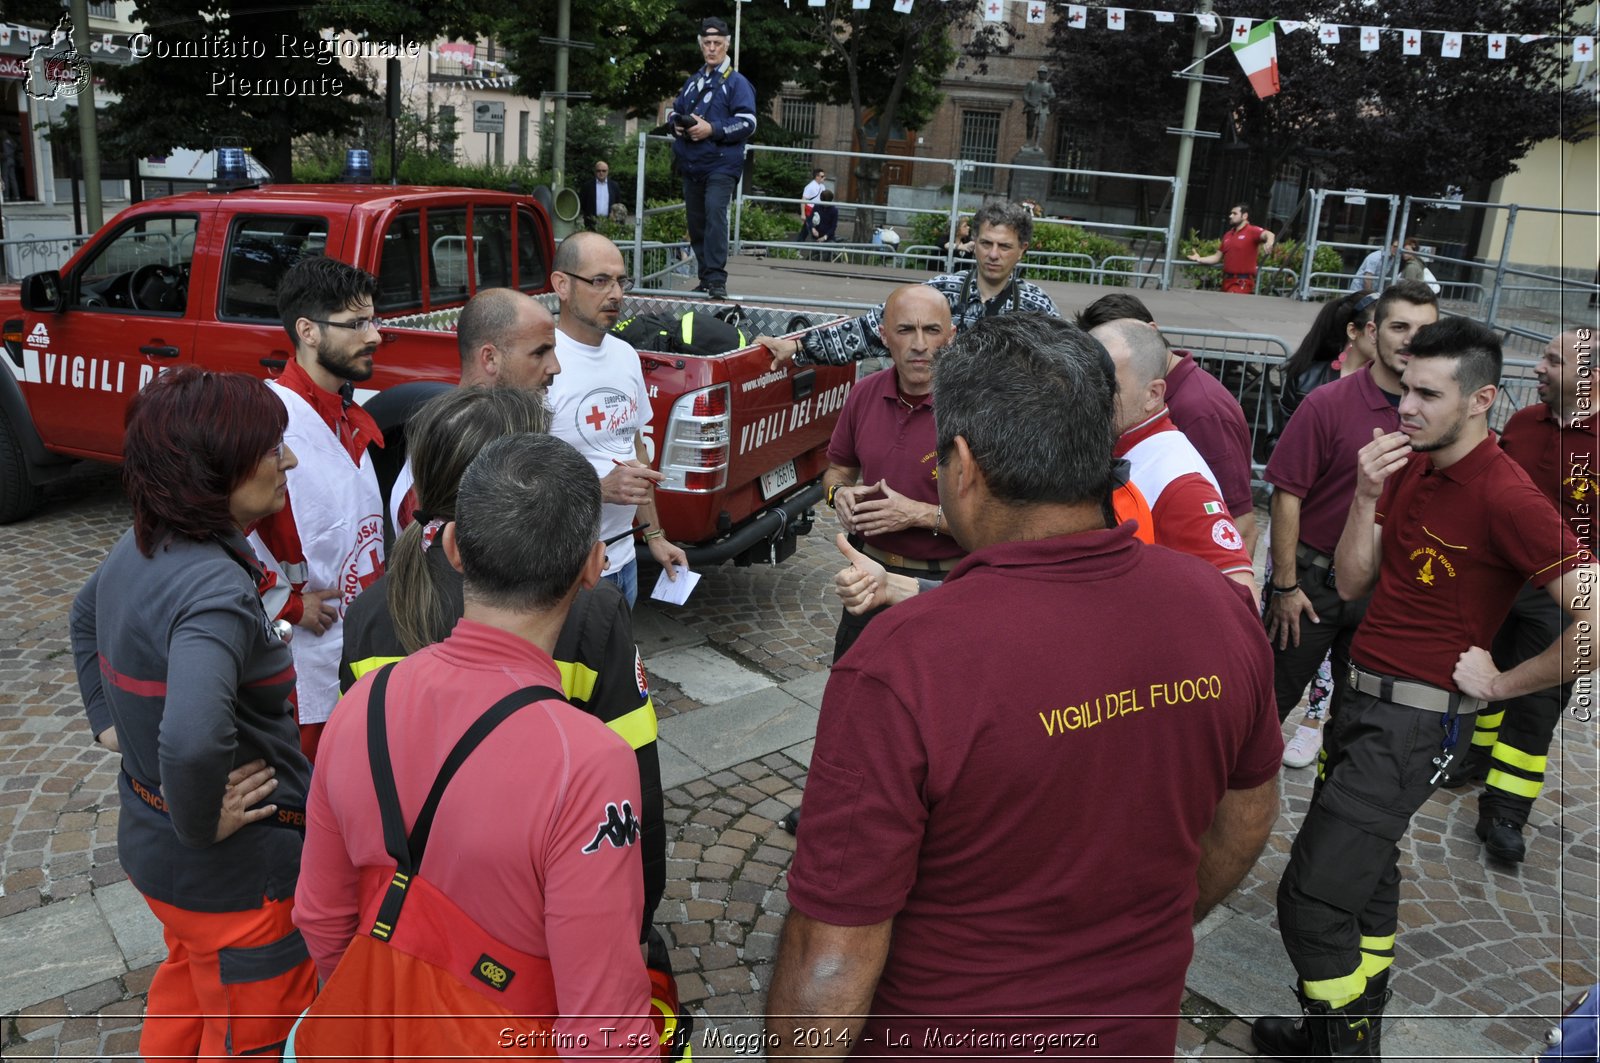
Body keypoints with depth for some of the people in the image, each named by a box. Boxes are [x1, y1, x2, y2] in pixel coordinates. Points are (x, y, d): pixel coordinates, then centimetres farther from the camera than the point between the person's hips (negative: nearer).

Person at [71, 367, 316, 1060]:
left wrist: (110, 724, 17)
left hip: (148, 840, 9)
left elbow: (84, 619, 20)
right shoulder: (216, 588, -32)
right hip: (236, 873, -8)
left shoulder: (138, 550, -2)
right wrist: (201, 824, -28)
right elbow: (193, 739, -46)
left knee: (187, 981, 34)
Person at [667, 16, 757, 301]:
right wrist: (677, 125, 2)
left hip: (721, 164, -7)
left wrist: (712, 129, -19)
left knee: (715, 212, -23)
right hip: (692, 165, 7)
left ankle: (716, 279, -27)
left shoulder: (737, 82, 0)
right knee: (696, 221, 9)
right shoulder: (693, 81, 19)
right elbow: (674, 111, 27)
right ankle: (705, 278, 18)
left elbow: (747, 123, -10)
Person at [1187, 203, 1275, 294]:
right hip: (1227, 280, 8)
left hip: (1242, 282, -8)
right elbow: (1217, 257, 21)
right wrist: (1200, 259, 7)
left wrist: (1269, 243, -48)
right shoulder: (1228, 235, 18)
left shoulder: (1252, 231, -5)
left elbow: (1268, 235, -24)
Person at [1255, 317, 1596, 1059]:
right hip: (1360, 695, 9)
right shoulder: (1409, 467, 5)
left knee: (1310, 899, -7)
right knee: (1366, 872, 22)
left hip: (1416, 721, -9)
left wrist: (1502, 684, -15)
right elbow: (1352, 583, 2)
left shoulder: (1506, 497, -20)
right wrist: (1366, 494, -12)